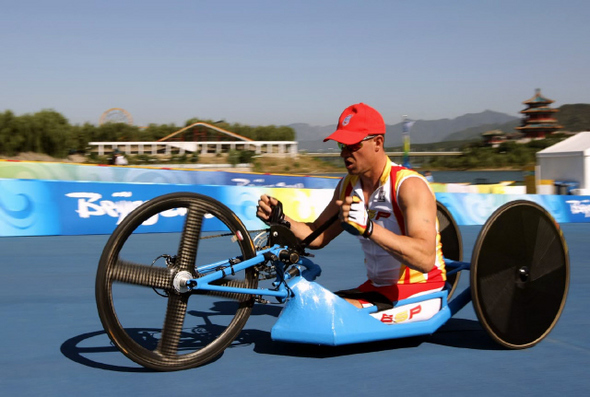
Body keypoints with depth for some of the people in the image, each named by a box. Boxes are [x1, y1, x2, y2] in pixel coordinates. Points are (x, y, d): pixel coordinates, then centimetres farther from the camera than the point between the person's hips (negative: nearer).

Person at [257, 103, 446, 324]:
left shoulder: (409, 185, -19)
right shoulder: (348, 186, 6)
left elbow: (425, 259, -32)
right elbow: (318, 236, 14)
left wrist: (367, 227, -43)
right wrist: (281, 219, -5)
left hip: (419, 294, -8)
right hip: (376, 288, 8)